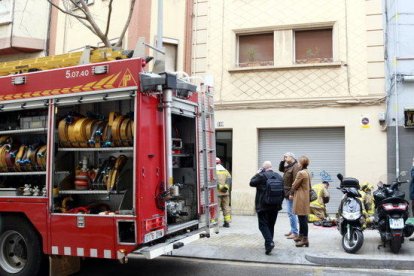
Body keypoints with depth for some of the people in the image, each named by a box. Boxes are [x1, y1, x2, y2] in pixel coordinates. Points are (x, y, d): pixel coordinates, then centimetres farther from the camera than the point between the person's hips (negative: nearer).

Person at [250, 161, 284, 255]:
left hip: (263, 206, -6)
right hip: (275, 206, 6)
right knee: (271, 225, 15)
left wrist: (257, 173, 6)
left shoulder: (261, 176, -13)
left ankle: (269, 242, -19)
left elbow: (251, 183, -1)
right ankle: (268, 245, 22)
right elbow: (283, 191, 11)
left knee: (263, 225, -2)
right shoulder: (279, 176, 7)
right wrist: (279, 202, 19)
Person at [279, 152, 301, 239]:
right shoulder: (288, 166, 13)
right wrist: (282, 161, 11)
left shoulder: (296, 166, -16)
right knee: (290, 212, 16)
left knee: (291, 212, -9)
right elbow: (280, 169, 26)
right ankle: (292, 230, 25)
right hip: (287, 193, 10)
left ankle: (295, 233, -4)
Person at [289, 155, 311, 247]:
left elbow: (295, 185, -11)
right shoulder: (307, 172, 12)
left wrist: (291, 194, 4)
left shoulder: (301, 173, -17)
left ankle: (305, 239, -5)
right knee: (302, 218, 17)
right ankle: (301, 235, 27)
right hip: (305, 197, 10)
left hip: (300, 198, -10)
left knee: (302, 218, -7)